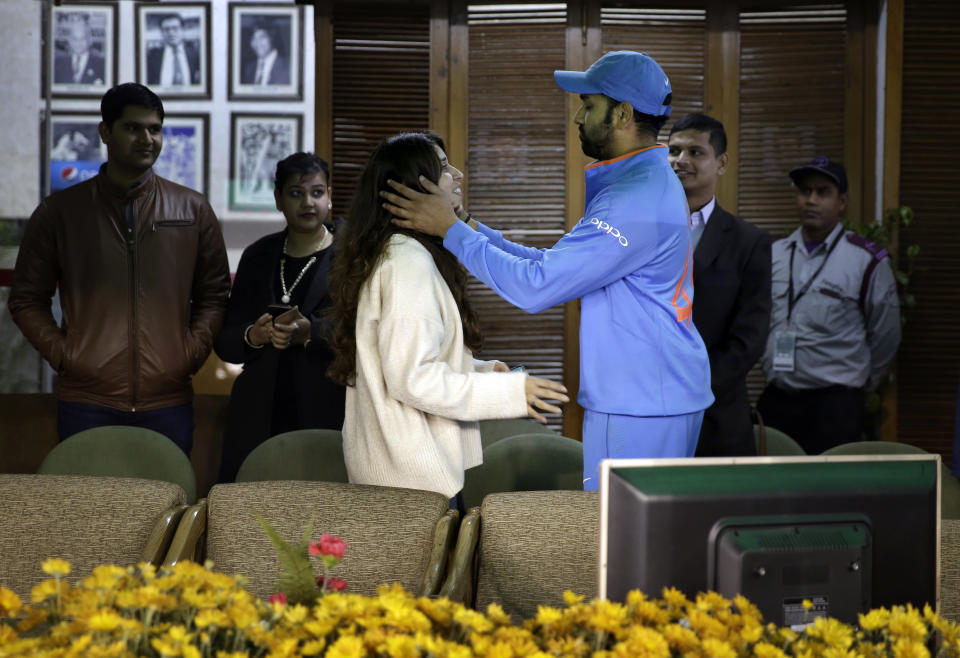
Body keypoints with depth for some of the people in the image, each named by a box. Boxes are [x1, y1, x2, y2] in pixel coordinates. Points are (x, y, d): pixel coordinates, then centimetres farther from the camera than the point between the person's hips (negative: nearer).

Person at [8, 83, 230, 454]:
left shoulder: (192, 210, 7)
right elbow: (26, 299, 8)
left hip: (169, 402, 1)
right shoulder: (60, 211, 5)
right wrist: (62, 355, -3)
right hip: (87, 403, -1)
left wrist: (192, 352, -1)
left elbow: (214, 294, 11)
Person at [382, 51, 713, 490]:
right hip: (657, 400, 10)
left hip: (637, 409, -10)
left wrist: (451, 230, -14)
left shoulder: (637, 202, -21)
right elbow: (555, 264, 16)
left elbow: (536, 287, -23)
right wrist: (473, 229, 10)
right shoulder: (648, 183, 14)